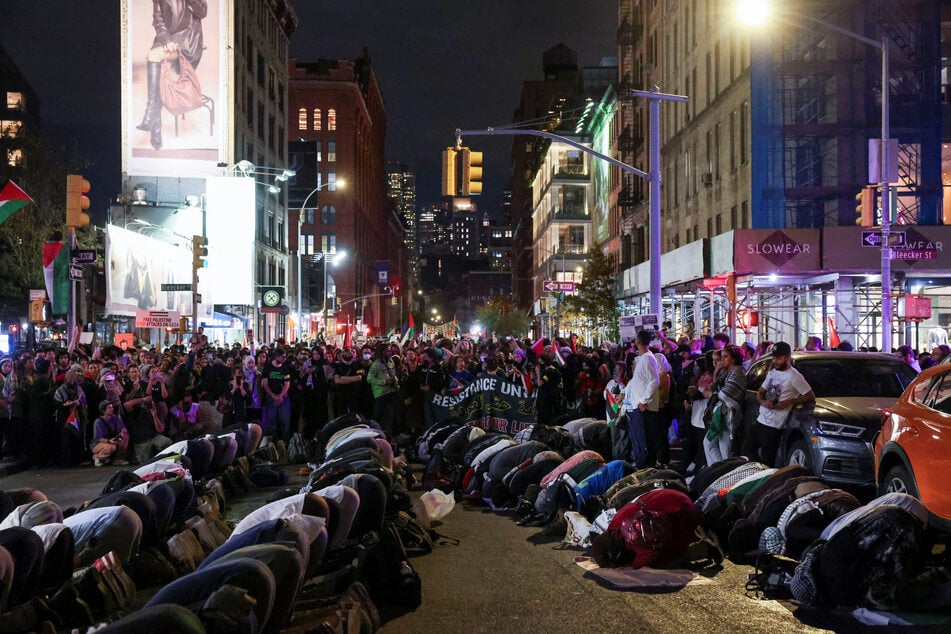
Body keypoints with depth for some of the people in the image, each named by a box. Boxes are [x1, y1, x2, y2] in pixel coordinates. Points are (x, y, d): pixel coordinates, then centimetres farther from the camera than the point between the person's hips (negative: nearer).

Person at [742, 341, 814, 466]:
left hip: (774, 426, -8)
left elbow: (810, 396, -11)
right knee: (747, 448, 13)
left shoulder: (793, 376, -11)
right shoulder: (772, 373, 13)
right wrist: (763, 401, -4)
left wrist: (788, 402, -17)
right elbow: (760, 392, 19)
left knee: (767, 460, -4)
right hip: (760, 420, 8)